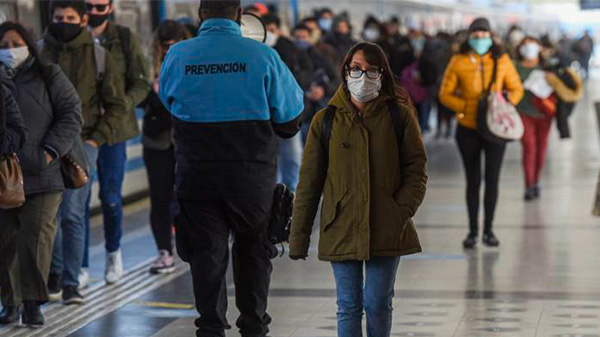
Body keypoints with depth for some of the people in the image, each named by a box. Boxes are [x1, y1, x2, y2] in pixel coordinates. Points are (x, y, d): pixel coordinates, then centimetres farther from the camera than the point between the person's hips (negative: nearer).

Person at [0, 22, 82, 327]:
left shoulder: (49, 77, 4)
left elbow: (72, 114, 1)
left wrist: (51, 151, -8)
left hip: (42, 176, -2)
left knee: (37, 235, -8)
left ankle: (32, 303, -2)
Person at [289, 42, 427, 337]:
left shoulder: (399, 116, 2)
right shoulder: (326, 120, 4)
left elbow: (416, 168, 3)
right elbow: (309, 182, 6)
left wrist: (403, 210, -13)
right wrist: (298, 237, 4)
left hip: (386, 231, -1)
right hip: (341, 228, 1)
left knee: (378, 304, 4)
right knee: (349, 306, 2)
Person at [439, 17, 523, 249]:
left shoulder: (502, 60, 0)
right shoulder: (458, 62, -2)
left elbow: (516, 89, 7)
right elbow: (445, 94, 0)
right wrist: (466, 107, -14)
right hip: (468, 130, 0)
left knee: (492, 179, -3)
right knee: (473, 181, 7)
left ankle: (489, 229, 10)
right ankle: (473, 231, 17)